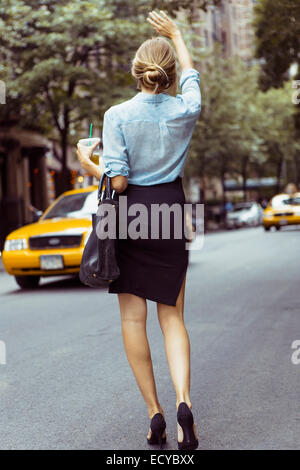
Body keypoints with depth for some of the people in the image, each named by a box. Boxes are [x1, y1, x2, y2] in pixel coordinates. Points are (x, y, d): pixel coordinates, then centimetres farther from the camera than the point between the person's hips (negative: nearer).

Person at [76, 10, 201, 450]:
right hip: (172, 209, 2)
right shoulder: (185, 109, -4)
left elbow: (118, 182, -14)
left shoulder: (118, 114, -11)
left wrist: (89, 165, 6)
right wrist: (176, 34, 35)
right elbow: (190, 74, 20)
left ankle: (154, 411, 8)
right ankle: (183, 400, -10)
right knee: (172, 316, 10)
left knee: (133, 317, 7)